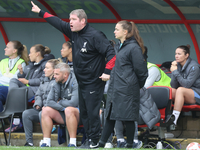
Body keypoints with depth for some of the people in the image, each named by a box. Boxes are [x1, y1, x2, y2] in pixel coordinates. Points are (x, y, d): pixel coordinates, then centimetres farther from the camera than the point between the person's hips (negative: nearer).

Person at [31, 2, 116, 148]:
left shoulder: (95, 36, -18)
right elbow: (58, 23, 18)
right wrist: (40, 12, 22)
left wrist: (107, 72, -24)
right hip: (81, 81, 9)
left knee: (92, 111, -6)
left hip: (94, 82, -9)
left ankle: (94, 141, 0)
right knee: (84, 111, 12)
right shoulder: (74, 32, 7)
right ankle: (89, 138, 19)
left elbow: (111, 53, -21)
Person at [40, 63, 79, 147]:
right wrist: (62, 108, -18)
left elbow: (74, 103, -26)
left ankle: (73, 143, -36)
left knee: (69, 110, -38)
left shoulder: (75, 83, -16)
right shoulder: (56, 85, 7)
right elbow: (49, 102, -2)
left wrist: (60, 102, -8)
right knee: (45, 110, -11)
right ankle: (46, 142, -14)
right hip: (63, 114, 7)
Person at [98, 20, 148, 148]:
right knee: (110, 116, 9)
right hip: (115, 88, 8)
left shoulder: (133, 48, -12)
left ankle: (130, 145, 7)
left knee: (128, 118, -2)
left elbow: (141, 70, -10)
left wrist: (138, 85, 0)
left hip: (127, 90, -8)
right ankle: (101, 144, 10)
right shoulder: (118, 47, 15)